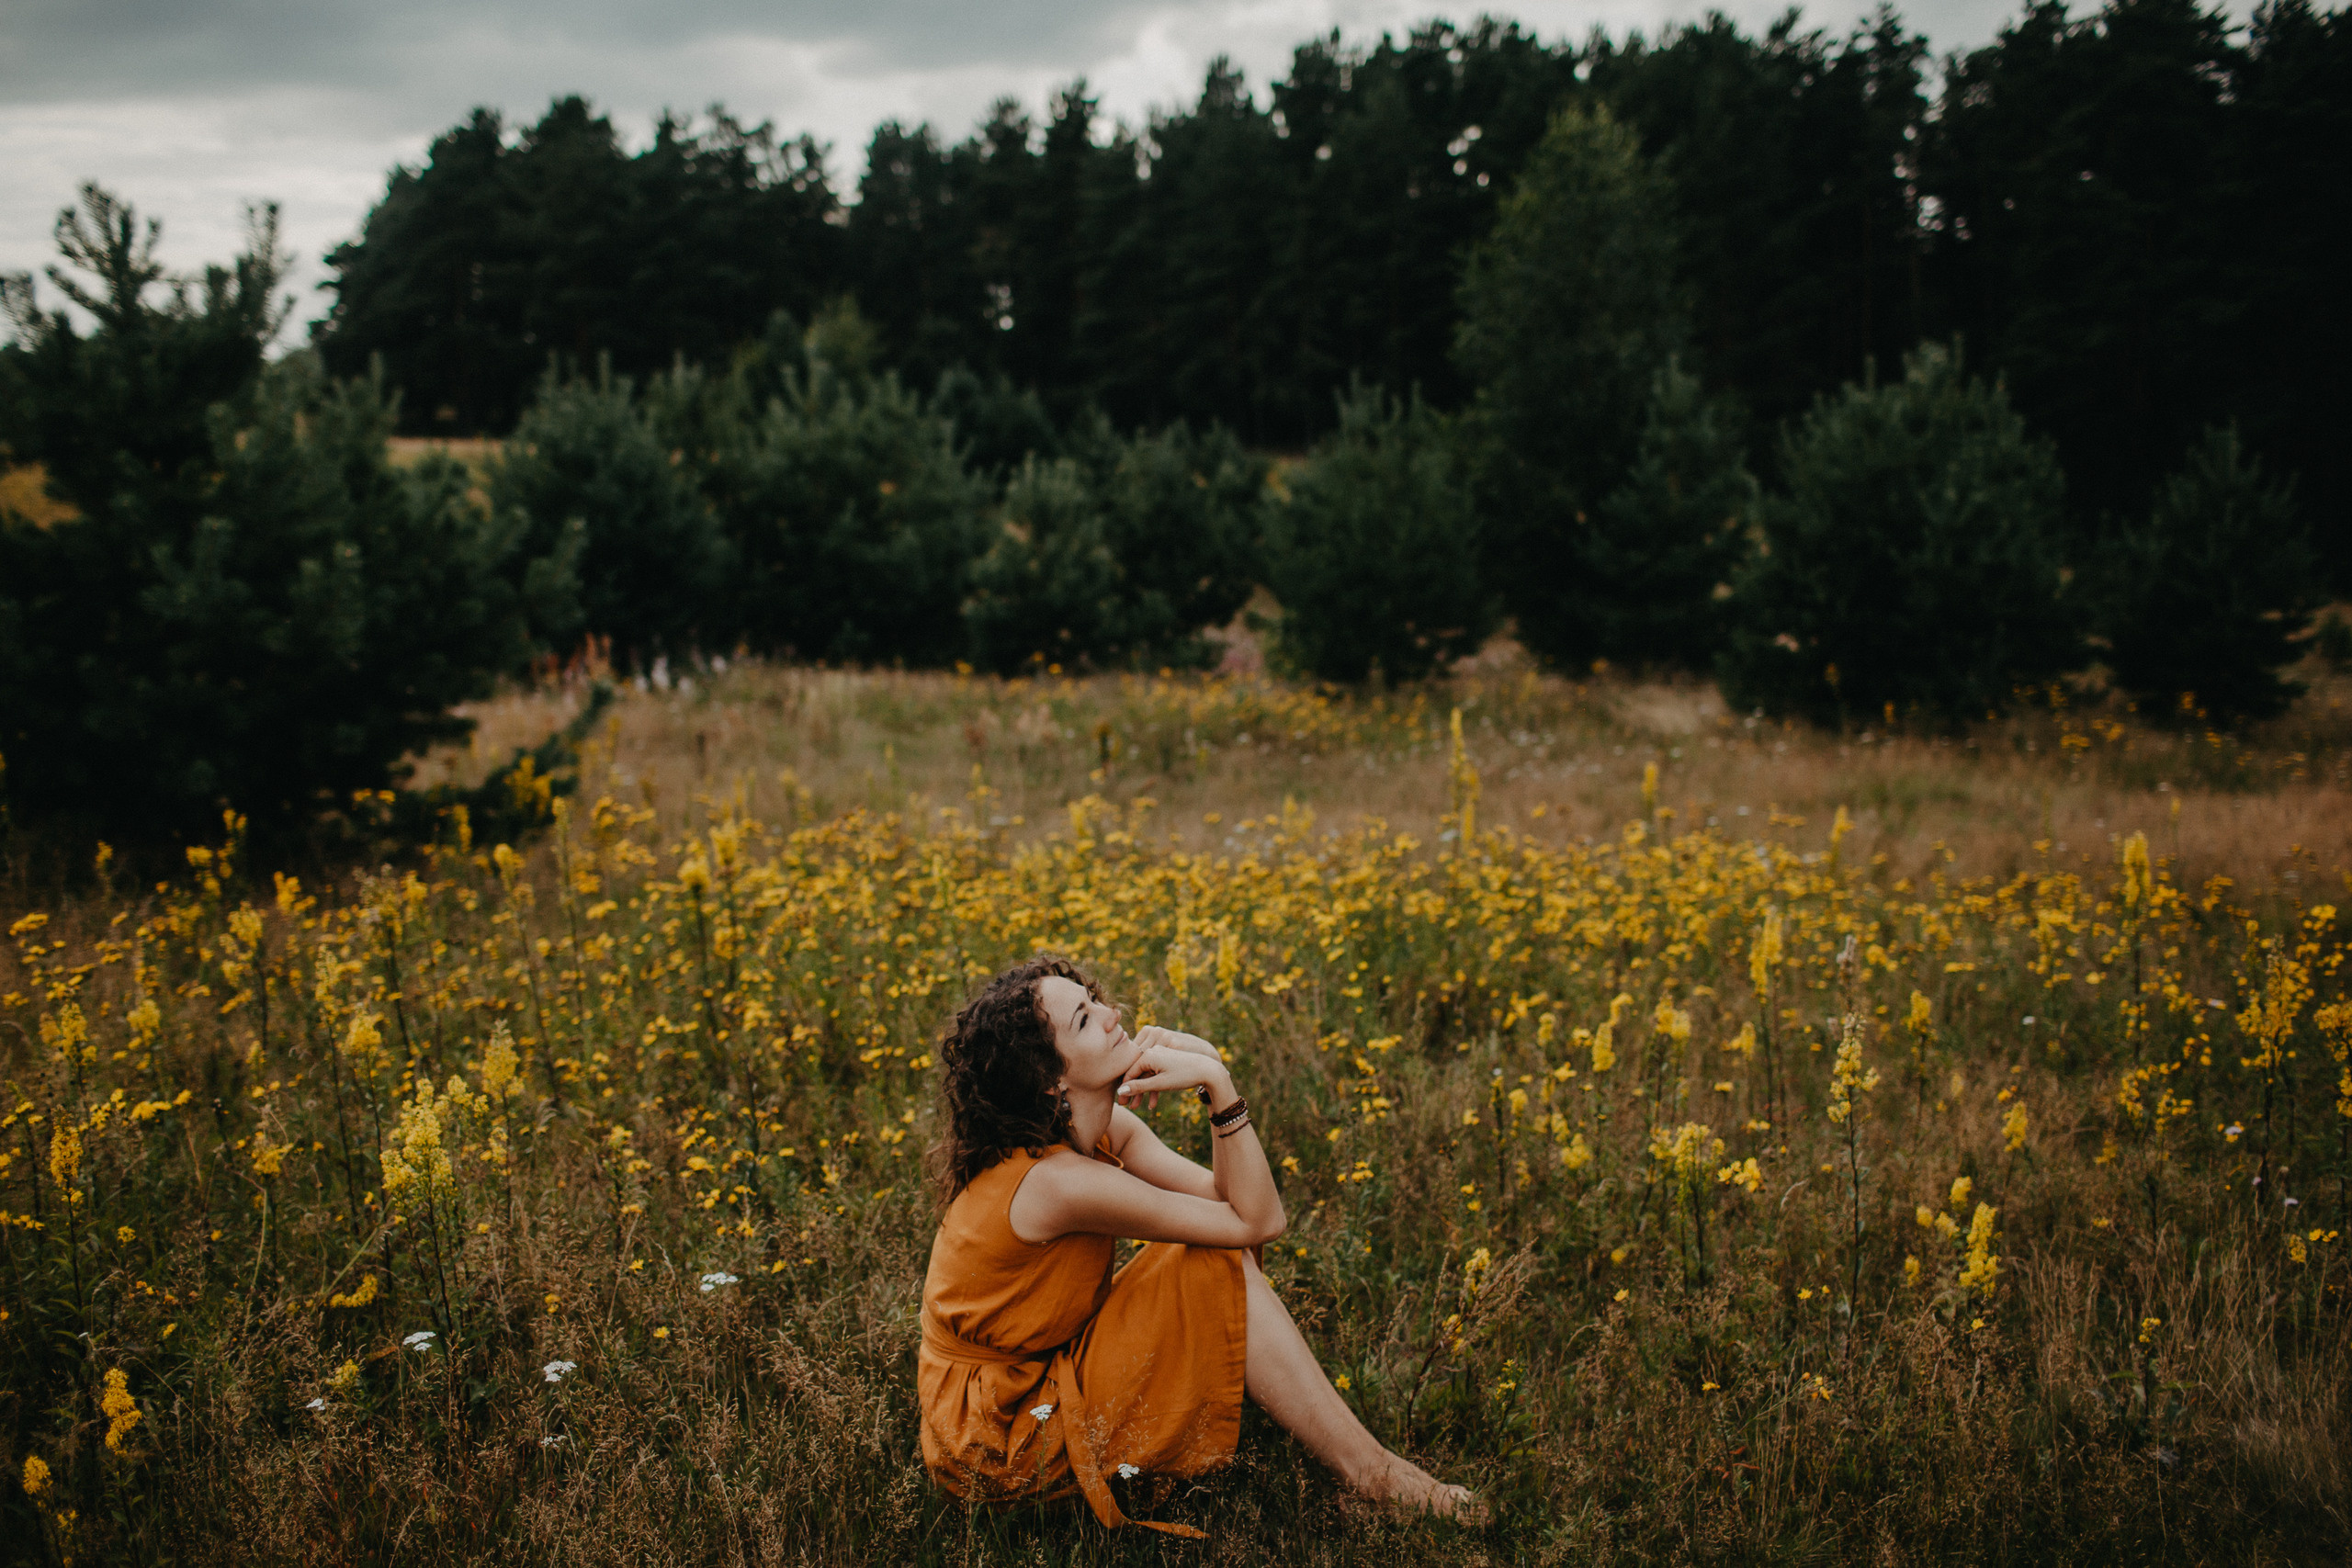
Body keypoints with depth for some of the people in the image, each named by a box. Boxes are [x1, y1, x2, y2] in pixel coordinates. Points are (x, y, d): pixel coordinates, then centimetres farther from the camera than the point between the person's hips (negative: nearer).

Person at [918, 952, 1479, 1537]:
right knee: (1220, 1267, -16)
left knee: (1223, 1258, -2)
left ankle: (1364, 1460, 0)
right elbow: (1259, 1222, -22)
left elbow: (1236, 1204, -7)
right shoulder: (1058, 1181, -29)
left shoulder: (1106, 1131, -1)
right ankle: (1370, 1472, -7)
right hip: (998, 1443, -9)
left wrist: (1212, 1076, -17)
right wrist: (1216, 1083, -26)